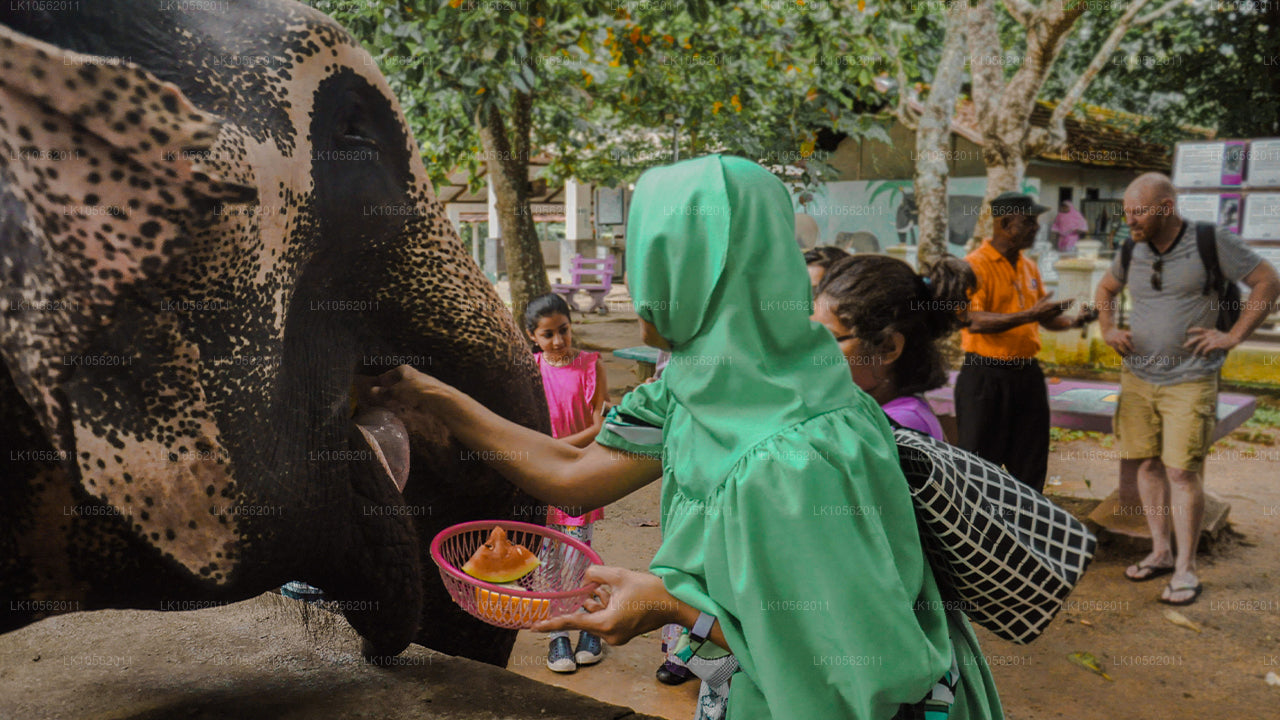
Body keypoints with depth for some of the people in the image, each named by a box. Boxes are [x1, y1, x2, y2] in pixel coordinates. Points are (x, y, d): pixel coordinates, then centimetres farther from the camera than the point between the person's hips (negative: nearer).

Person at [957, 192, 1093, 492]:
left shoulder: (1029, 268, 13)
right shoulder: (975, 265, -10)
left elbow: (1043, 319, 22)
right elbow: (974, 320, -22)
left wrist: (1072, 321, 1)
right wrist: (1029, 315, -28)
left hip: (1027, 374, 7)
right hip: (985, 377, -7)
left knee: (1030, 466, 13)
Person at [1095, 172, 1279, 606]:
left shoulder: (1212, 243, -9)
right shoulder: (1132, 250, 5)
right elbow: (1106, 289, 23)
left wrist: (1234, 336, -9)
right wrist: (1108, 330, 8)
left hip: (1190, 381, -5)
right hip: (1137, 377, 5)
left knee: (1182, 472, -7)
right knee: (1147, 464, 8)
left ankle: (1186, 570, 5)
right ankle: (1160, 552, 23)